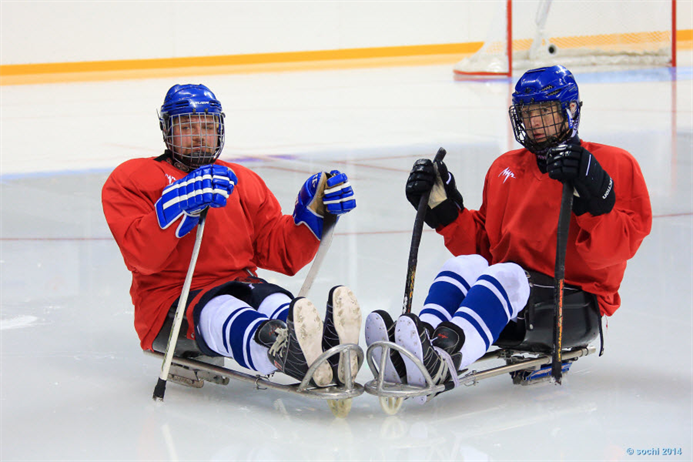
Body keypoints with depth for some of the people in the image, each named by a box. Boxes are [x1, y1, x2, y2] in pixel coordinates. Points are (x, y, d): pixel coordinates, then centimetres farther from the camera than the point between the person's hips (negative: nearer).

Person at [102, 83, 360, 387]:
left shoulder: (244, 182, 24)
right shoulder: (133, 178, 8)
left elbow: (281, 253, 16)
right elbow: (141, 255, -10)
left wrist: (315, 210, 1)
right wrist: (182, 203, -22)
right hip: (169, 300, -4)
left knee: (276, 303, -32)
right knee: (220, 314, -38)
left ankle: (326, 345, -67)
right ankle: (285, 352, -72)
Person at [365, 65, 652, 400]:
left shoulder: (613, 165, 5)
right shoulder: (505, 169, 21)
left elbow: (616, 247, -8)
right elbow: (482, 244, 21)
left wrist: (593, 200, -25)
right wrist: (444, 208, 8)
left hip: (577, 303, -5)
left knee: (506, 275, -34)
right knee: (465, 265, -25)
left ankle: (445, 358, -61)